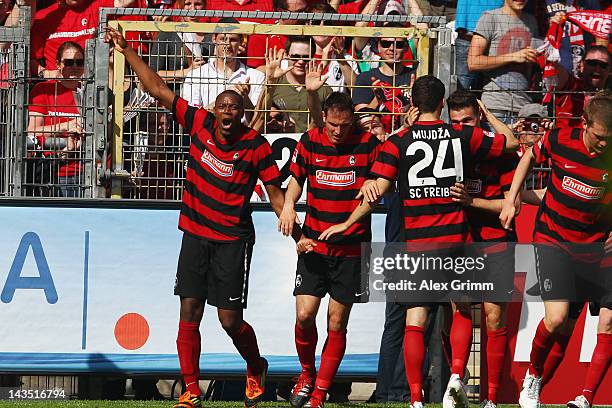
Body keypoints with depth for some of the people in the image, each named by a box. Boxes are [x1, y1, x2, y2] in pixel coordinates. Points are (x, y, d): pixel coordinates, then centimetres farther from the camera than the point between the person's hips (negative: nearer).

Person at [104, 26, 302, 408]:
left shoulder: (256, 145, -10)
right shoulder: (200, 123, -2)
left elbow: (275, 192, -3)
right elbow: (159, 89, 3)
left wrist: (295, 232, -11)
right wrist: (128, 51, 4)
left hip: (233, 240, -3)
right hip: (195, 234, 3)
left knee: (230, 320, -3)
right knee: (189, 314, -1)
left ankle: (256, 369, 26)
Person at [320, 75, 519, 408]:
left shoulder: (398, 142, -1)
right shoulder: (463, 136, 3)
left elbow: (376, 191, -7)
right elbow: (511, 143, 15)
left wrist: (346, 224, 3)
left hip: (416, 242, -1)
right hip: (455, 237, 1)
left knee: (414, 321, 3)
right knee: (462, 311, 18)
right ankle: (457, 376, -4)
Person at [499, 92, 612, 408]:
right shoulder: (560, 141, -13)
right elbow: (530, 157, 10)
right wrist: (511, 199, 6)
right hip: (551, 240, -2)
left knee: (566, 327, 2)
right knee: (556, 318, -18)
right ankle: (532, 373, 10)